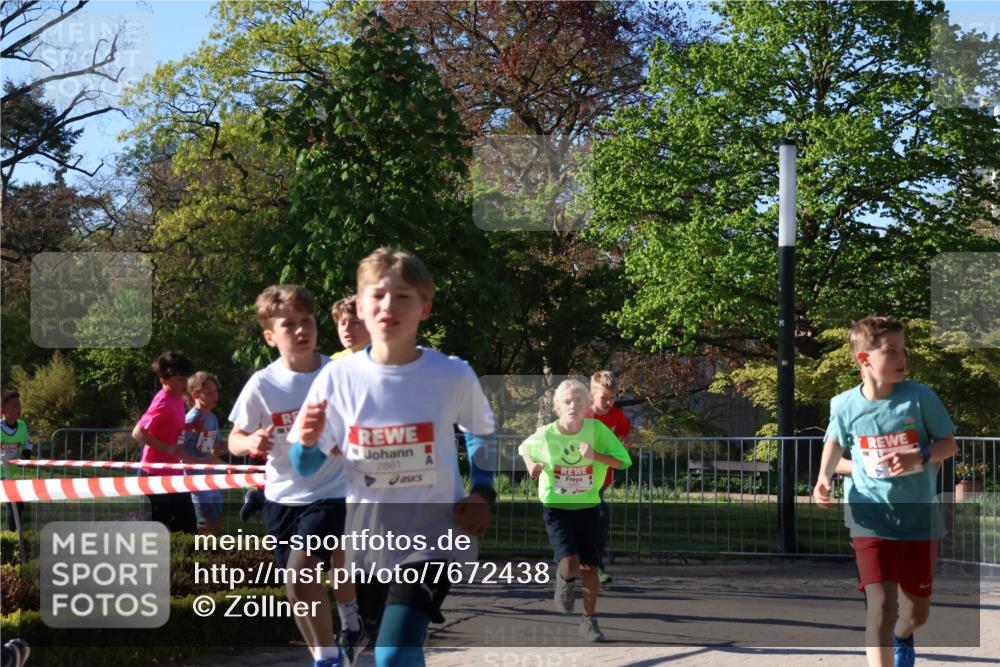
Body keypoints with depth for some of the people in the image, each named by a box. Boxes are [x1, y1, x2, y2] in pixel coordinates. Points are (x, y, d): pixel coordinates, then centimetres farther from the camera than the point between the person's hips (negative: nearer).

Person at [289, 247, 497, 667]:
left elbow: (481, 434, 12)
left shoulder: (454, 376, -10)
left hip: (431, 537, -3)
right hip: (366, 536, 3)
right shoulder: (338, 377, -8)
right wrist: (308, 442, -21)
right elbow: (306, 467, 1)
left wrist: (483, 493, -2)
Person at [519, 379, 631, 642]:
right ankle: (565, 581, 20)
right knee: (570, 565, -18)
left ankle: (589, 621, 23)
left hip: (588, 505, 2)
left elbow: (622, 461, -12)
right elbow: (524, 449, 10)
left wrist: (594, 455, -26)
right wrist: (531, 466, -10)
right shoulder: (545, 435, -12)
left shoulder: (596, 429, -12)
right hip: (556, 507, -2)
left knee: (590, 566, 4)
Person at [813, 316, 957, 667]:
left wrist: (918, 457, -22)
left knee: (917, 610, 16)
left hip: (919, 518, 1)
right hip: (871, 519, -1)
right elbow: (836, 441, 15)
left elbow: (949, 444, -3)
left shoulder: (920, 397, -10)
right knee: (881, 605, -17)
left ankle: (901, 637, 52)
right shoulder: (845, 405, -6)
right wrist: (824, 477, -1)